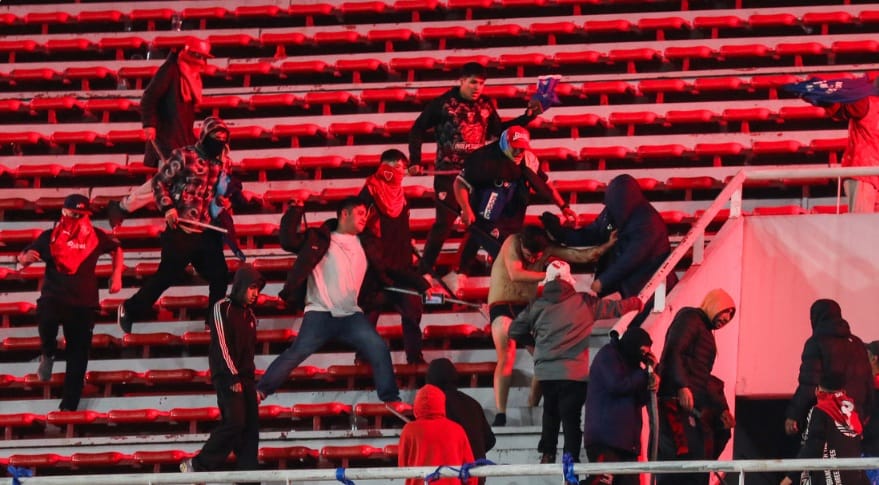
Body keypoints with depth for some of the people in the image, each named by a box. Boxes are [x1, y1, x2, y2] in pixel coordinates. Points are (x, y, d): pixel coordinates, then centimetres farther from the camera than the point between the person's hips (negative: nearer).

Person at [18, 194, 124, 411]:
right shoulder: (50, 236, -1)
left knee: (78, 356, 2)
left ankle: (69, 406, 13)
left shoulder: (96, 236, 2)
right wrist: (27, 257, -20)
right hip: (53, 297, -2)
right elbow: (22, 259, 4)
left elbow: (116, 248, 21)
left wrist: (116, 274, 10)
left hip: (83, 302, 2)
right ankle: (48, 354, -1)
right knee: (46, 321, -35)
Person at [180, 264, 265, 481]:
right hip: (227, 376, -8)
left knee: (251, 425, -1)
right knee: (235, 422, -19)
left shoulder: (249, 314, 18)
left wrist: (250, 379, 15)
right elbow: (222, 344, -11)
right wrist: (234, 377, -17)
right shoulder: (223, 308, -4)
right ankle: (198, 465, -11)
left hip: (245, 377, 8)